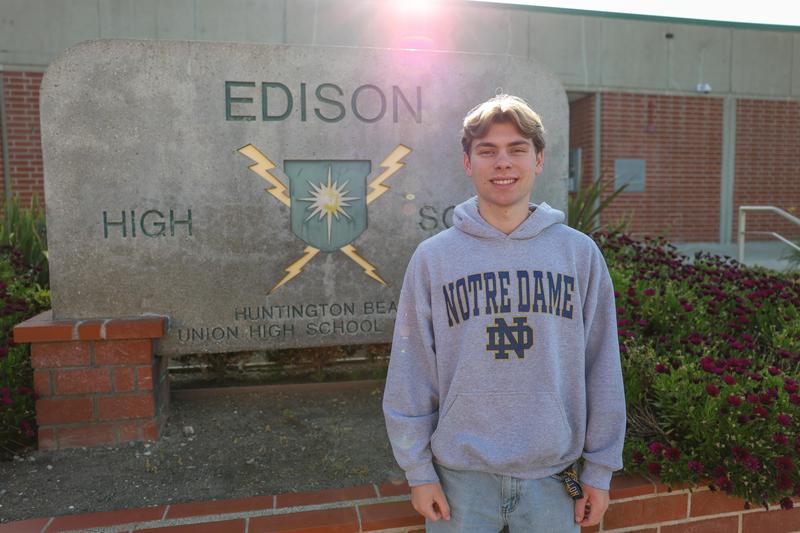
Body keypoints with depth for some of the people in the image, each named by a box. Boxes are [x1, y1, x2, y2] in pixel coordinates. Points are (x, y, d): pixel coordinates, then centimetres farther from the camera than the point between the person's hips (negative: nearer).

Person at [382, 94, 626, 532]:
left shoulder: (580, 253, -2)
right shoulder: (432, 258, -5)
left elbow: (602, 370, 1)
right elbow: (410, 377, -2)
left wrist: (600, 471, 2)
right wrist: (418, 469, -2)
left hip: (553, 472, 1)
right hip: (460, 472, -1)